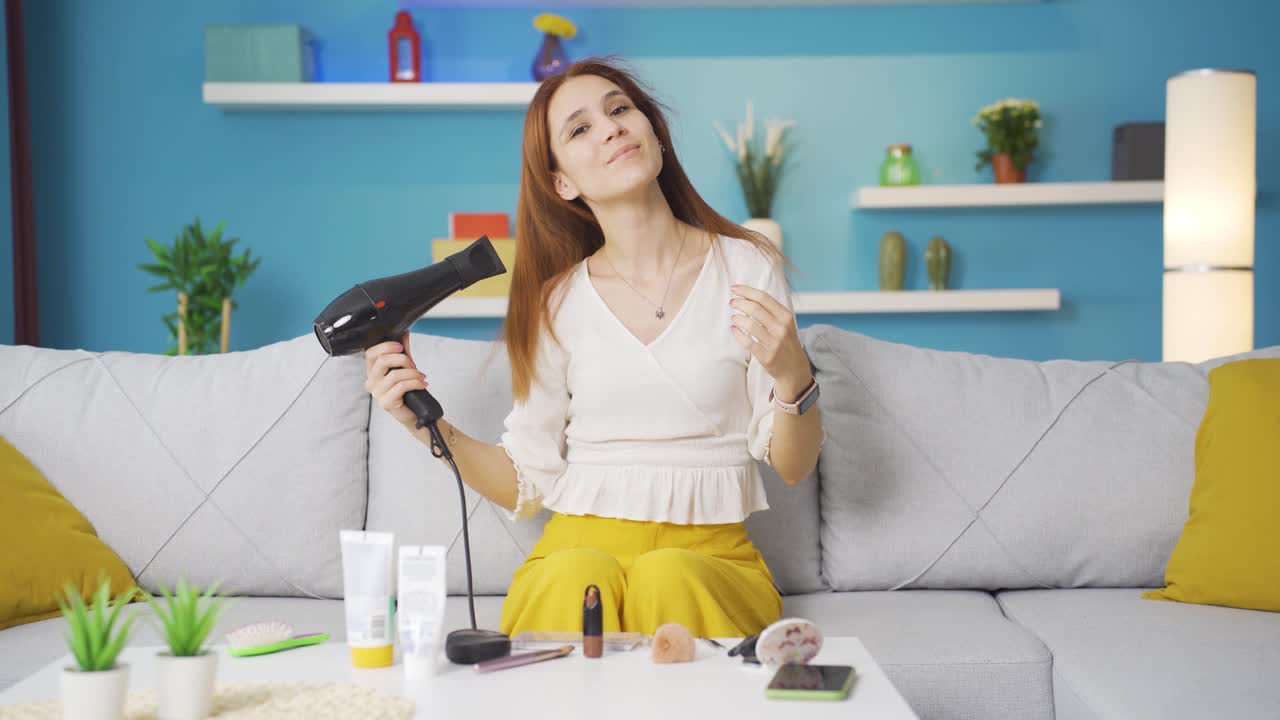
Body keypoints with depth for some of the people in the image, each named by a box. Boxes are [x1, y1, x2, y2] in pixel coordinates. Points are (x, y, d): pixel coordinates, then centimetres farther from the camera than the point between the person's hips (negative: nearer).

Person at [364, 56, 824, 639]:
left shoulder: (746, 268, 2)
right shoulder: (558, 300, 7)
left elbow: (793, 469, 3)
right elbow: (528, 482, 7)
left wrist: (791, 377, -16)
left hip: (710, 561, 0)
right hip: (576, 552, 0)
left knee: (669, 577, -34)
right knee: (579, 578, -34)